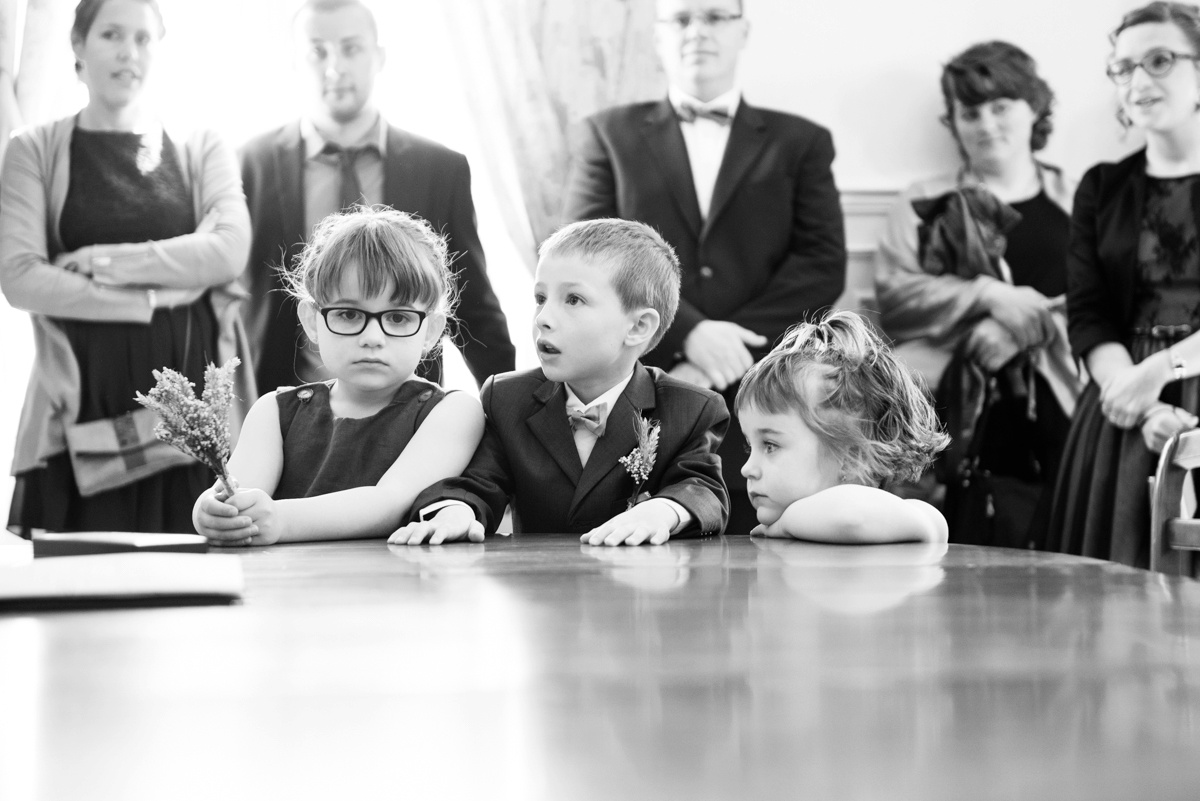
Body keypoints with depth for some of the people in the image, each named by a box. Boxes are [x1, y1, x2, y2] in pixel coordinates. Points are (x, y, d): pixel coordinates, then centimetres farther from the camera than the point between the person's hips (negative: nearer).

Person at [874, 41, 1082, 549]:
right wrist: (989, 294, -10)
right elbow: (893, 295, 2)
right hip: (959, 415, 0)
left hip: (1055, 412, 0)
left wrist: (1026, 325, -14)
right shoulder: (926, 203, 16)